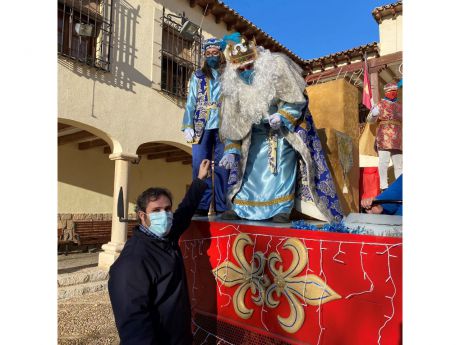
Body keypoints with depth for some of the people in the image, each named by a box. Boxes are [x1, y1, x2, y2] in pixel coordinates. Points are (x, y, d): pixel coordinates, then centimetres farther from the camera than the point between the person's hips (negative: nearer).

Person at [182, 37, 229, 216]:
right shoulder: (197, 76, 18)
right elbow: (191, 103, 11)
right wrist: (188, 126, -1)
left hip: (224, 127, -2)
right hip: (202, 127, 2)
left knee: (222, 167, -2)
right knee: (199, 166, -4)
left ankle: (222, 207, 5)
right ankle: (202, 206, 2)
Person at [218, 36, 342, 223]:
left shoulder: (276, 66, -22)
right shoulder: (233, 86, -13)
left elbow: (297, 97, -15)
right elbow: (233, 123, -8)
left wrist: (282, 117, -28)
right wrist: (231, 151, -13)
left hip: (285, 129, -3)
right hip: (256, 132, 3)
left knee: (284, 166, -12)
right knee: (247, 166, 0)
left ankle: (283, 209, -4)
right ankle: (237, 206, 8)